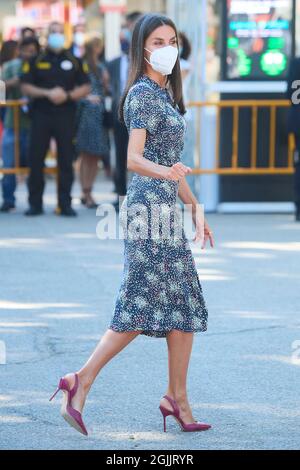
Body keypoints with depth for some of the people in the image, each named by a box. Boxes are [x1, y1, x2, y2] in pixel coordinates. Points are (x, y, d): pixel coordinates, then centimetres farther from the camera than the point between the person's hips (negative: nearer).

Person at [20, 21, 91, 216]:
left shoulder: (75, 62, 9)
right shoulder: (36, 61, 8)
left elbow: (86, 88, 5)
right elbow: (26, 87, 1)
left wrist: (68, 95, -12)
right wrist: (47, 93, -13)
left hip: (66, 116, 0)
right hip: (41, 115, 0)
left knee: (66, 161, 0)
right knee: (36, 160, -1)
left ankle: (65, 203, 6)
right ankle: (35, 203, 7)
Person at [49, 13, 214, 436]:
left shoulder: (164, 95, 18)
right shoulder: (142, 94, -10)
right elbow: (134, 158, -21)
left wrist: (195, 210, 21)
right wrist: (163, 173, -41)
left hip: (166, 209, 10)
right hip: (149, 206, -10)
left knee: (185, 306, 7)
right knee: (141, 307, -11)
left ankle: (177, 398, 9)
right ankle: (81, 382, -9)